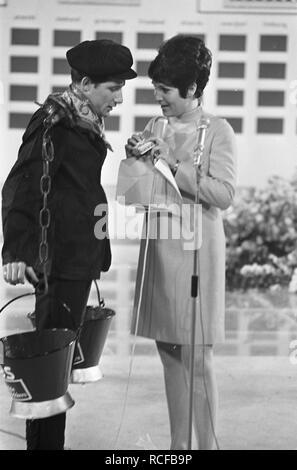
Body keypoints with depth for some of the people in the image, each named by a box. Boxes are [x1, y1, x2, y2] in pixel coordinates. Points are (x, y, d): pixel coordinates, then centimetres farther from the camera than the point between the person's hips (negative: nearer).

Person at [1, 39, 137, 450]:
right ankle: (45, 443, 2)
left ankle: (47, 441, 24)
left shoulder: (84, 123, 14)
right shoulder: (53, 124, -14)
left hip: (81, 258, 9)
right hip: (61, 261, -9)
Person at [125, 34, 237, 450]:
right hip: (158, 245, 6)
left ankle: (206, 444, 3)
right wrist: (134, 159, -2)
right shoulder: (156, 128, 11)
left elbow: (223, 195, -14)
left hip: (195, 249, -6)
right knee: (169, 353, 10)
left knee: (196, 360, -4)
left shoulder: (218, 131, -5)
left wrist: (175, 165, -17)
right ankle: (178, 444, 19)